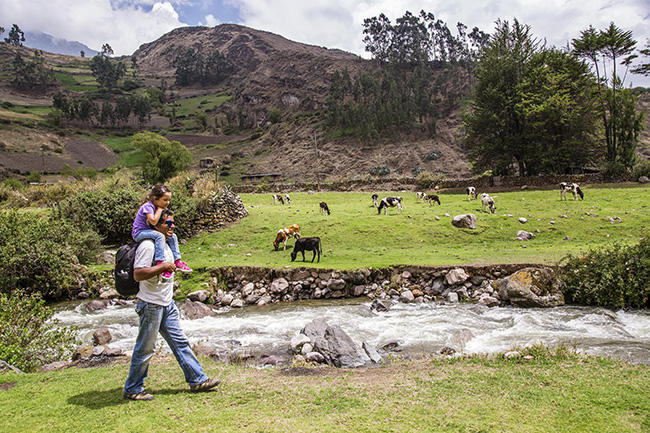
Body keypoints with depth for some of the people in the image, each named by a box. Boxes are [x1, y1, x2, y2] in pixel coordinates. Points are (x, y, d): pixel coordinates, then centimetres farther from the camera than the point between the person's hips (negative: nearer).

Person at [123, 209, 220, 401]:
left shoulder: (165, 244, 13)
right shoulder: (148, 245, -18)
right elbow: (138, 274, -27)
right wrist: (164, 266, -25)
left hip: (167, 304, 9)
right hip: (151, 305, -9)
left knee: (180, 342, 12)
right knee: (145, 349, 4)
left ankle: (197, 380, 19)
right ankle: (132, 390, 21)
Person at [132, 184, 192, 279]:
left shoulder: (160, 207, 8)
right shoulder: (148, 206, -19)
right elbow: (153, 221, -34)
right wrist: (159, 209, -23)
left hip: (148, 232, 10)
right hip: (139, 233, -9)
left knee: (172, 236, 6)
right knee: (159, 236, -34)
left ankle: (177, 261, 6)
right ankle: (160, 263, -40)